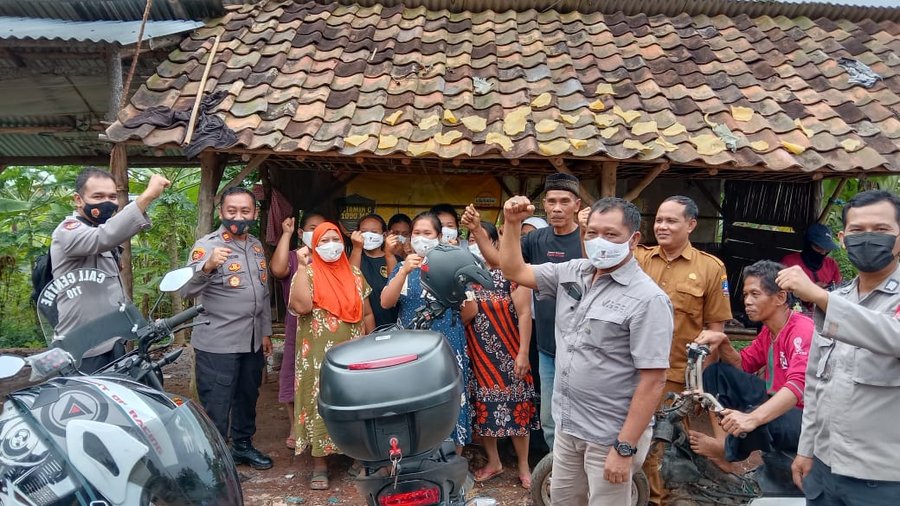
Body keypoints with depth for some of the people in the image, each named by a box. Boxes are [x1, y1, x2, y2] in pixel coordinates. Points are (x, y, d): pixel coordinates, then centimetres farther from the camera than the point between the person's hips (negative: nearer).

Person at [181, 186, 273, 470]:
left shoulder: (256, 246, 10)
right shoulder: (207, 245, -12)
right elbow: (187, 290, -25)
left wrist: (266, 332, 17)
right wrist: (207, 266, -43)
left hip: (252, 341, 7)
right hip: (217, 345, -7)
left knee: (247, 398, 20)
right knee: (216, 407, 1)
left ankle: (243, 445, 38)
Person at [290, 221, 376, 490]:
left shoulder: (355, 274, 9)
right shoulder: (307, 273, -2)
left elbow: (367, 314, 12)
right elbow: (301, 306, -21)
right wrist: (302, 266, -16)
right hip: (319, 355, -3)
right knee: (320, 405, 2)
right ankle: (320, 464, 15)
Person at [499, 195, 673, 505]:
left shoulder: (648, 299, -19)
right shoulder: (572, 273, 2)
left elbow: (653, 380, -21)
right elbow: (514, 271, 10)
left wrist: (625, 448, -21)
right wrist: (513, 223, -4)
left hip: (610, 435, -6)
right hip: (567, 424, 7)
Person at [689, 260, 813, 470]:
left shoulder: (803, 330, -22)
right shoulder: (768, 330, 7)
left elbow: (798, 385, -36)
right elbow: (743, 365, 14)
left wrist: (753, 418, -51)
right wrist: (723, 342, -9)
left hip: (804, 416, -9)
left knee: (758, 422, -38)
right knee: (716, 371, 2)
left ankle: (726, 449, -4)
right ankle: (725, 437, -9)